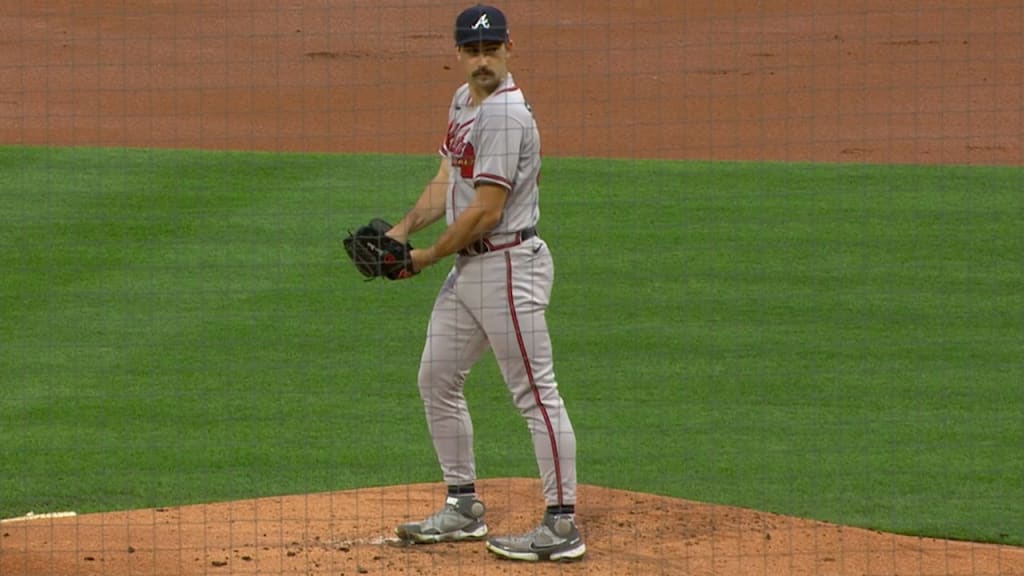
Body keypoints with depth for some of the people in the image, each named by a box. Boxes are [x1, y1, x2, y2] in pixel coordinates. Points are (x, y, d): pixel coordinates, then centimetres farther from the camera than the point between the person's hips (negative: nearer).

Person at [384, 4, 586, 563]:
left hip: (508, 265, -11)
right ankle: (463, 507, 25)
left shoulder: (506, 114, -19)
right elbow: (446, 182, 19)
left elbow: (486, 210, -21)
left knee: (535, 392, -7)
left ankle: (562, 526, -5)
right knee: (436, 380, 15)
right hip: (467, 267, 11)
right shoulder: (463, 100, 12)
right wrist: (402, 230, 3)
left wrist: (424, 258, -11)